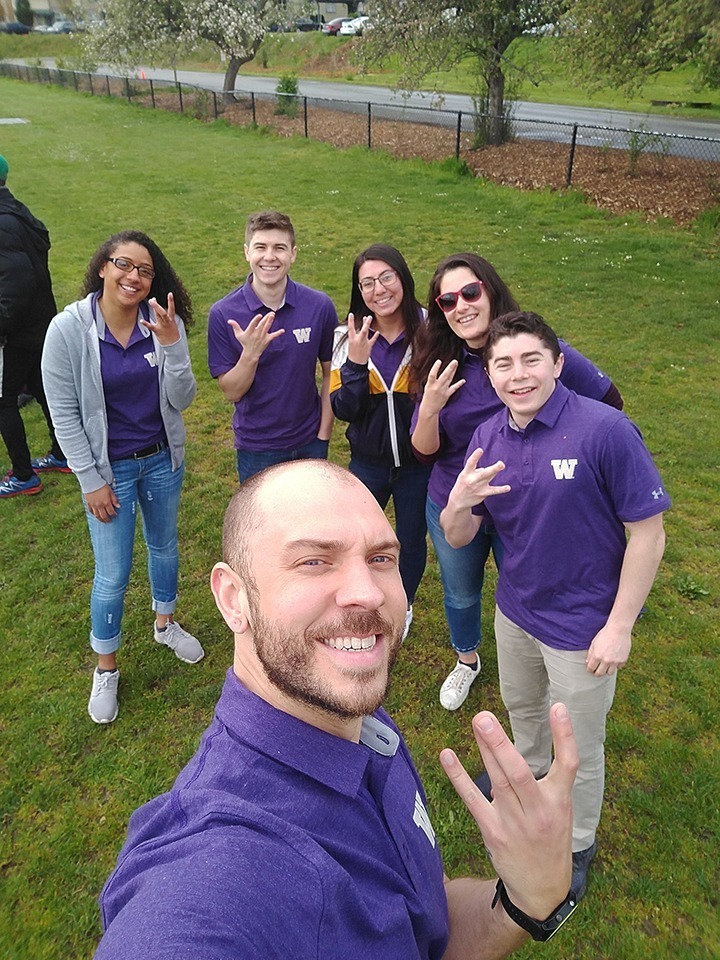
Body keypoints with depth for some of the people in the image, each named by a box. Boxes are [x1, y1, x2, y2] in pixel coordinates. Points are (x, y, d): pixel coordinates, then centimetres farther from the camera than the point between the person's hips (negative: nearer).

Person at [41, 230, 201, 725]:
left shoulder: (164, 321, -11)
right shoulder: (68, 329, -18)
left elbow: (181, 400, -13)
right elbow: (64, 413, -12)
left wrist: (170, 345, -28)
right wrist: (91, 480, -11)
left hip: (163, 459, 3)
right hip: (109, 467, -3)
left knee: (164, 546, 23)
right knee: (113, 574, 5)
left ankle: (165, 623, 50)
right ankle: (106, 668, 30)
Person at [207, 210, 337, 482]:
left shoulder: (320, 306, -10)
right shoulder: (223, 314, -13)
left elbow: (330, 373, 0)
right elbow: (231, 393, -11)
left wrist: (323, 435, -3)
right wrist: (251, 353, -28)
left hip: (309, 442, 1)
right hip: (255, 449, -1)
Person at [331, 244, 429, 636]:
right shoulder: (349, 338, -9)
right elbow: (343, 409, -13)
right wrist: (356, 363, -24)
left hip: (418, 461, -1)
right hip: (368, 462, 1)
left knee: (411, 540, 20)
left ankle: (403, 607, 47)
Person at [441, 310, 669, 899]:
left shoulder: (606, 430, -25)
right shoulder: (488, 438, -6)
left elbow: (648, 534, -19)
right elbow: (458, 539, -3)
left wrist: (619, 627, -17)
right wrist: (458, 503, -26)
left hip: (582, 625, -5)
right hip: (515, 609, 6)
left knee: (579, 749, 15)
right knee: (520, 705, 31)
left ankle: (578, 844, 44)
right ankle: (530, 769, 63)